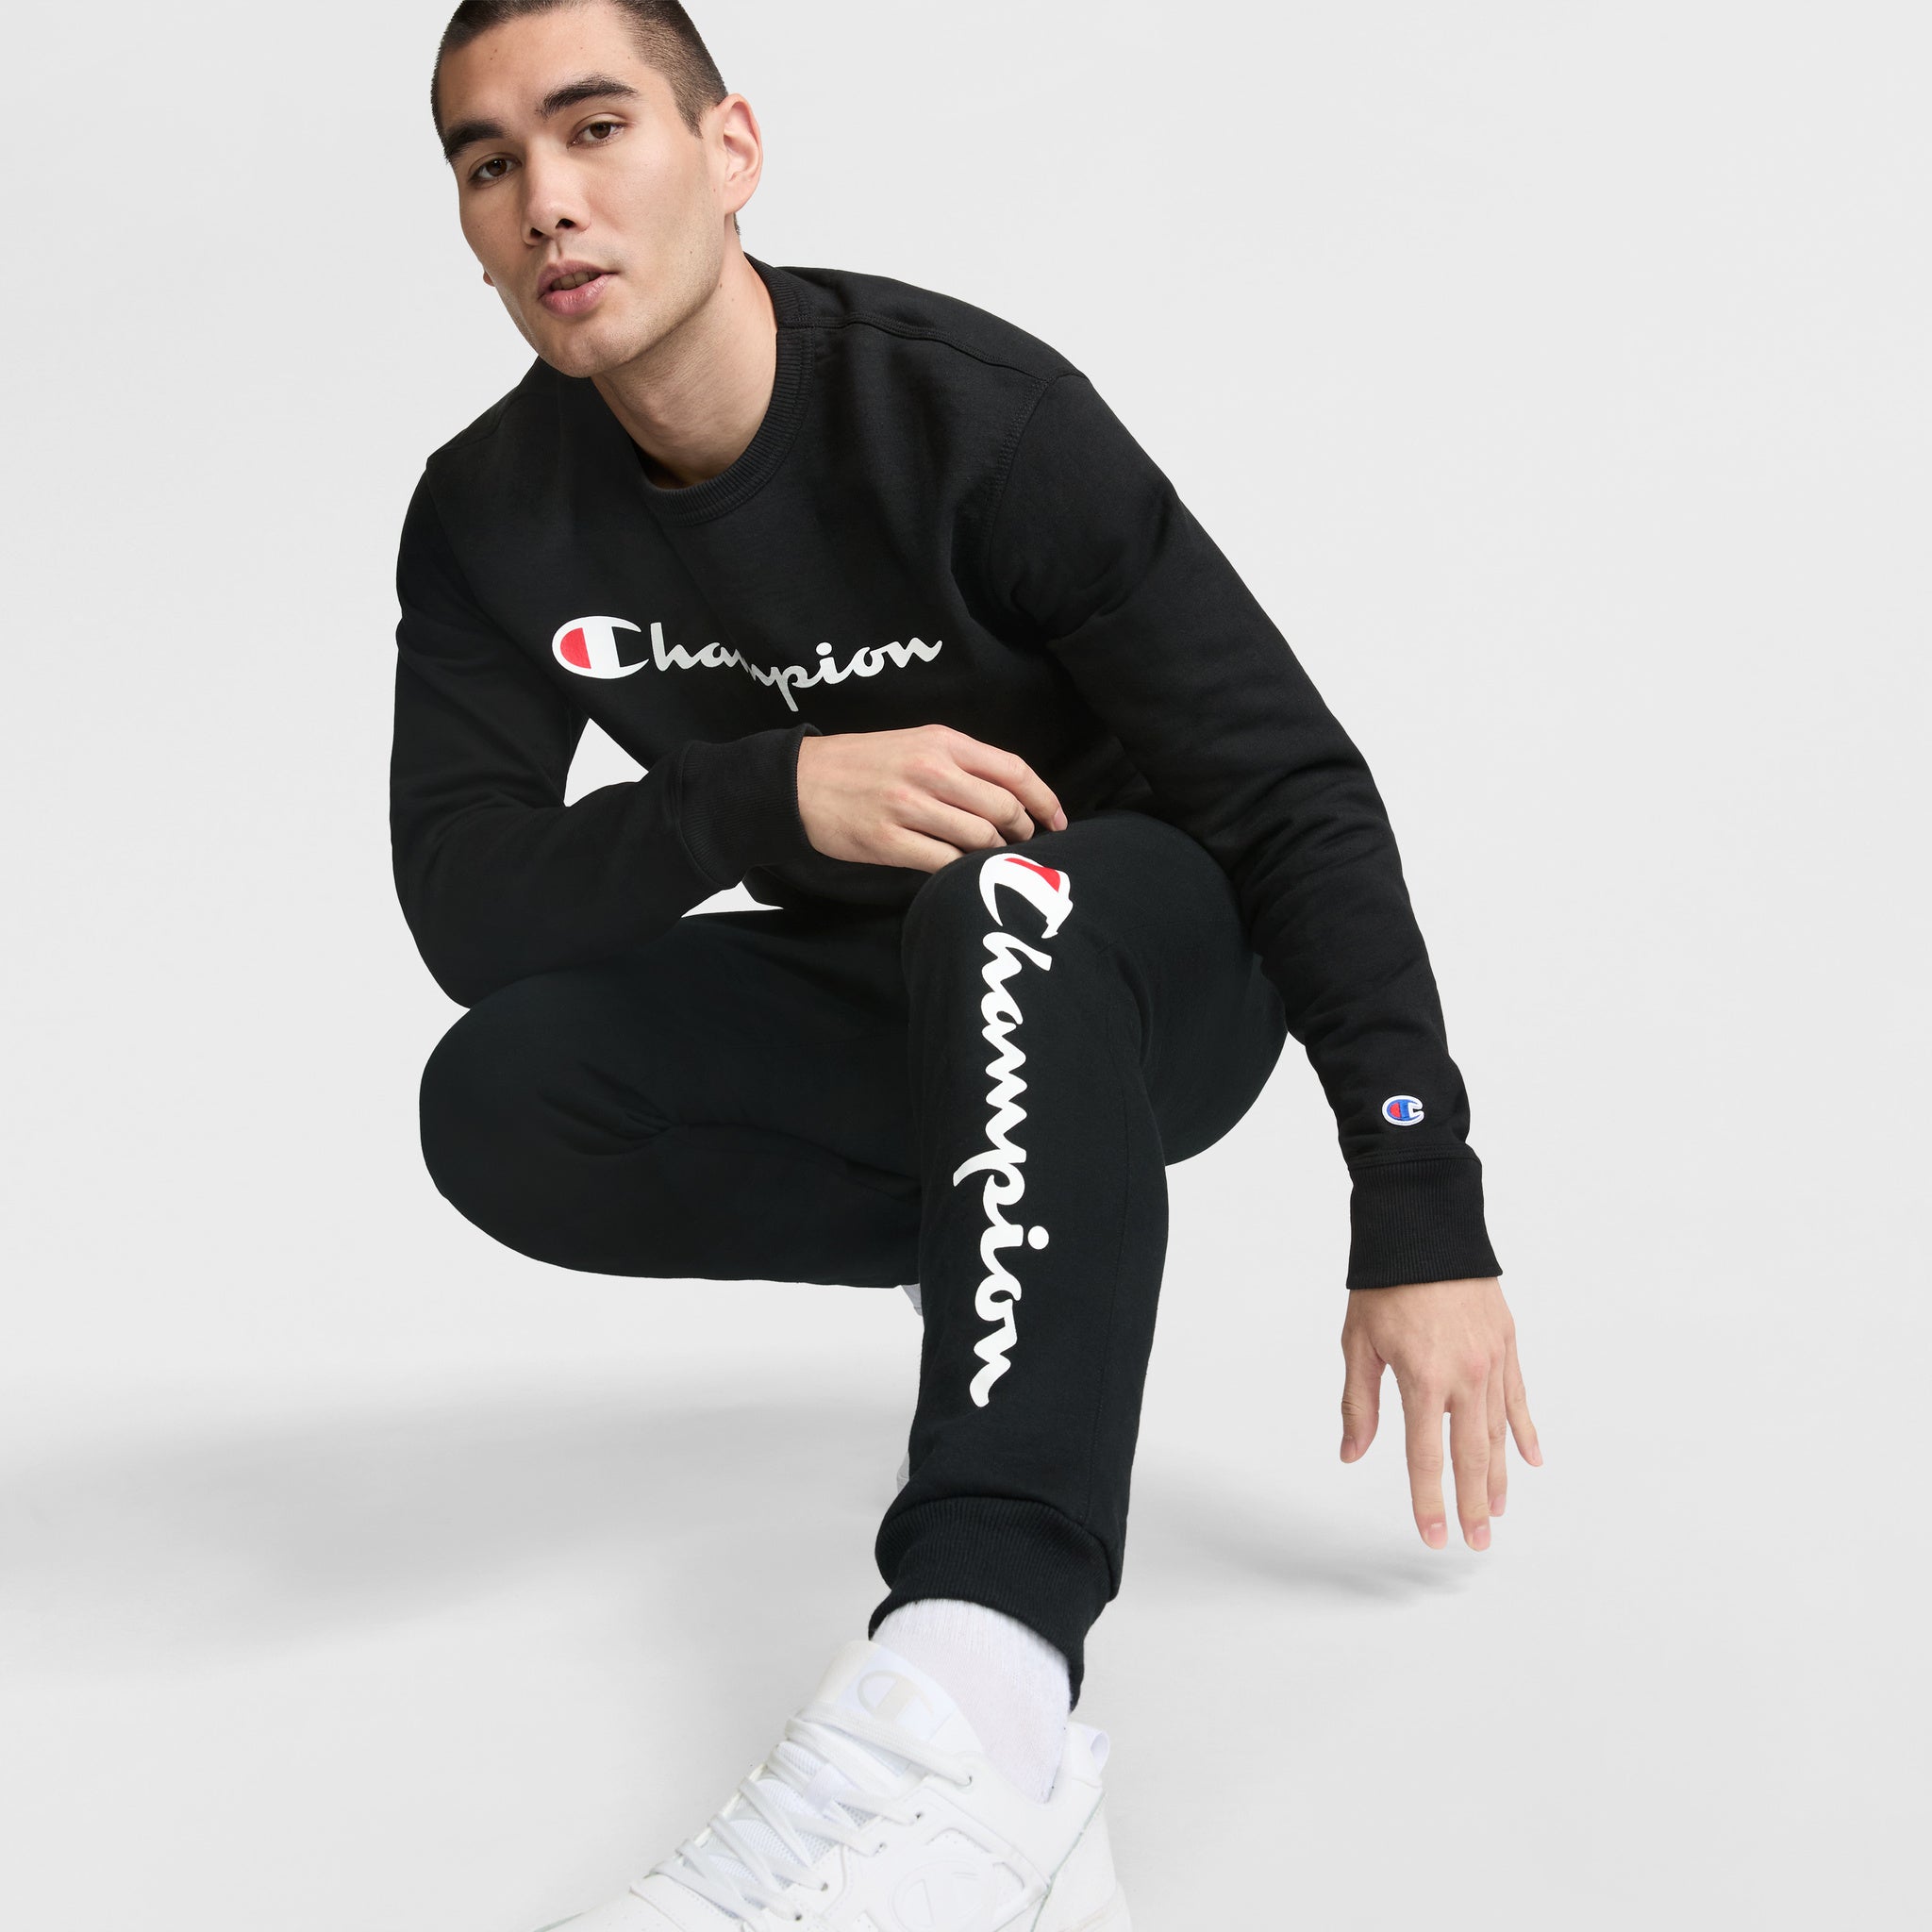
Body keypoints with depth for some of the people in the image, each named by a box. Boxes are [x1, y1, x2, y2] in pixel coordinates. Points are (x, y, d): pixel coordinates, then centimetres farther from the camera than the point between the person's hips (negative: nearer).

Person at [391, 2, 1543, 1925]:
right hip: (888, 1001, 5)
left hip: (1156, 969, -4)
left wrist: (1422, 1218, -27)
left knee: (1000, 887, -39)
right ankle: (1070, 1237, -5)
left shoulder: (973, 412, -21)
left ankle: (978, 1682, -58)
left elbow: (1297, 792, -20)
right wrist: (771, 795, -35)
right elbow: (467, 911, -15)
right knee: (495, 1103, -21)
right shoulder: (489, 519, -8)